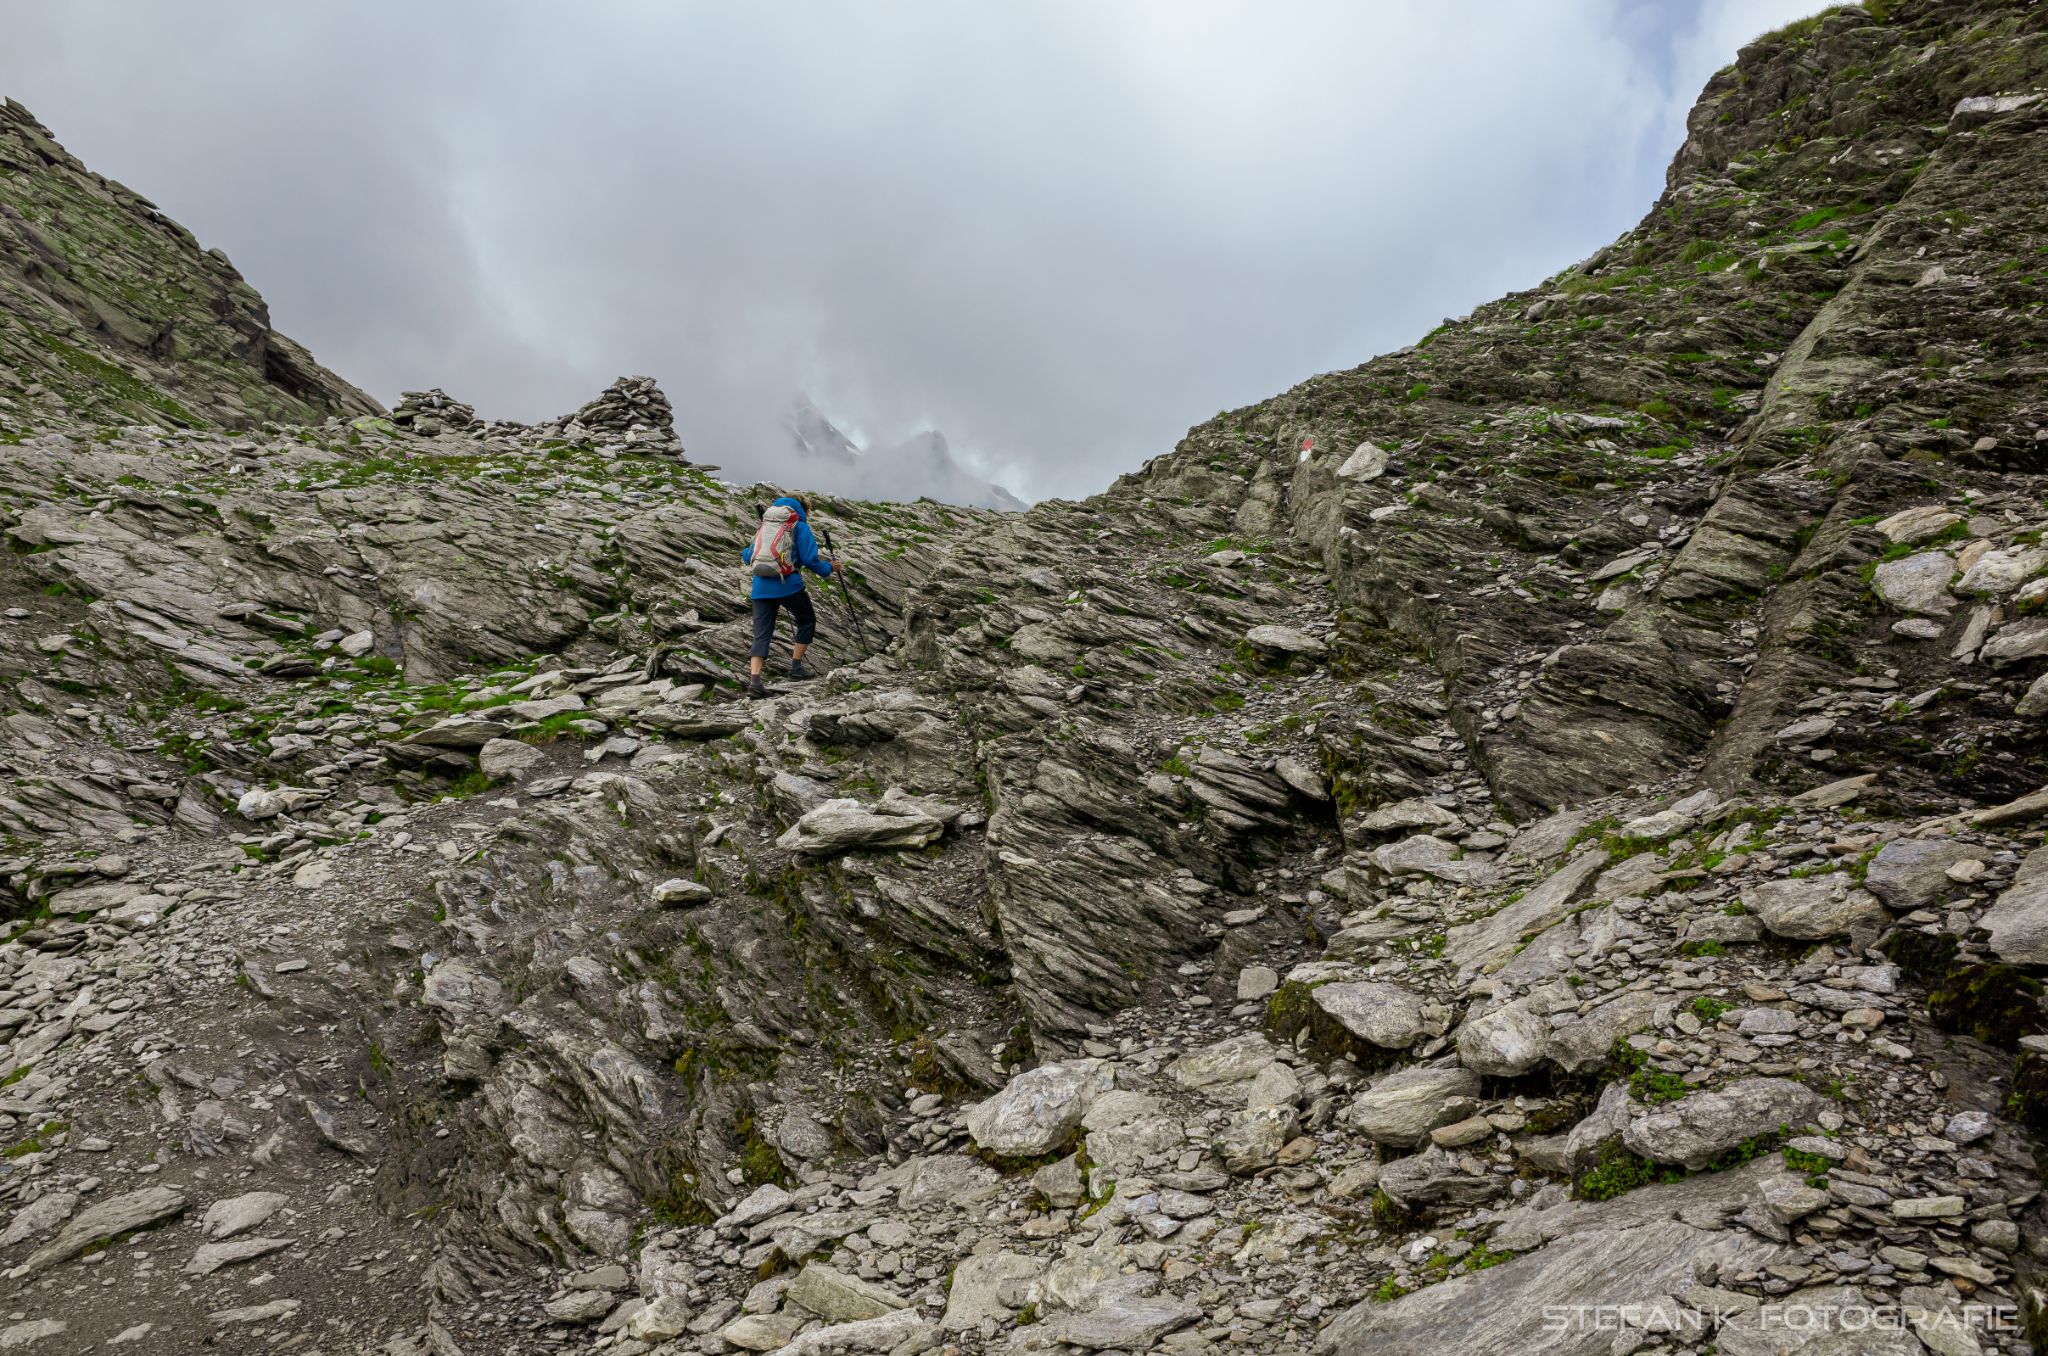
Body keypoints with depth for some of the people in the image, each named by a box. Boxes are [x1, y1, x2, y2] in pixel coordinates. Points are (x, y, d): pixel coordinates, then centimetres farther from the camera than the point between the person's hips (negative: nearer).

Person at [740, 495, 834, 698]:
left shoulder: (765, 525, 20)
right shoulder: (800, 526, 4)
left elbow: (749, 557, 22)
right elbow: (809, 559, -4)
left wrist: (744, 553, 46)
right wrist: (828, 568, 14)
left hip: (761, 587, 5)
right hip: (788, 584, -5)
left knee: (761, 634, 3)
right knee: (807, 621, 20)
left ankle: (754, 680, -12)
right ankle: (796, 666, 20)